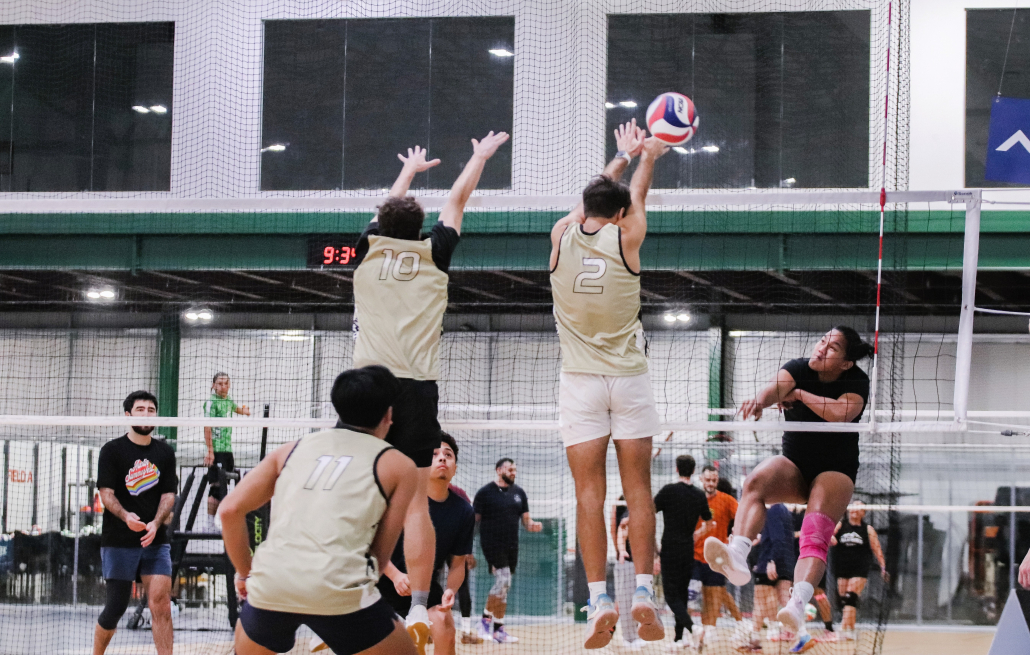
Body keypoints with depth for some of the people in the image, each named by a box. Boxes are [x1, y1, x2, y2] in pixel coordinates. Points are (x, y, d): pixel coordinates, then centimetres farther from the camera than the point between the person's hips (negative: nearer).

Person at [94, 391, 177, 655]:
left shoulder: (165, 453, 10)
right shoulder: (112, 450, -1)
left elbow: (168, 494, 7)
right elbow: (106, 493, -7)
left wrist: (155, 524, -12)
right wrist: (126, 516, -26)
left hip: (155, 541, 3)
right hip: (118, 541, -3)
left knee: (161, 602, -10)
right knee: (116, 607, 2)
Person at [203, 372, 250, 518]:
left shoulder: (228, 401, 14)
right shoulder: (211, 402, -8)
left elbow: (236, 408, 40)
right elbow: (207, 428, -14)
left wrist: (244, 410, 18)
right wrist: (210, 451, -21)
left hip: (228, 450, 8)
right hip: (216, 451, -8)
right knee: (217, 489, -10)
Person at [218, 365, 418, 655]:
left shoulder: (293, 449, 21)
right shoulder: (398, 466, 14)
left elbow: (230, 509, 13)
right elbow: (381, 553, 11)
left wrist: (244, 572, 24)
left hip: (270, 586, 3)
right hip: (338, 587, -3)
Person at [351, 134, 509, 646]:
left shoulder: (369, 250, 10)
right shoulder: (433, 254, 8)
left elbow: (390, 207, 32)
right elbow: (457, 199, 25)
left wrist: (410, 170, 50)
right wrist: (480, 157, 41)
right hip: (417, 387, 0)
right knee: (415, 500, -2)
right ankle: (418, 611, -9)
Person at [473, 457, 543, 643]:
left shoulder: (519, 492, 12)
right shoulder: (485, 492, -3)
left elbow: (526, 519, 16)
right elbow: (474, 520, -3)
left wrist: (532, 525, -8)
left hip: (512, 545, 5)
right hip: (492, 543, -5)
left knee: (503, 586, 7)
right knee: (503, 581, -19)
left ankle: (497, 629, 13)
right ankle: (486, 618, -6)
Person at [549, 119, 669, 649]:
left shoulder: (563, 235, 1)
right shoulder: (625, 237, -3)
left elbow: (593, 198, 22)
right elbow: (637, 197, 18)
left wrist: (622, 156, 38)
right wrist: (647, 157, 39)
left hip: (580, 381, 1)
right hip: (628, 377, -1)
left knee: (589, 491, -3)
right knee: (637, 488, 2)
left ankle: (599, 598, -11)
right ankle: (644, 591, -6)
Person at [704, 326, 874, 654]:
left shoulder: (856, 382, -9)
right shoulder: (799, 368, -5)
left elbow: (842, 412, -30)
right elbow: (778, 386, -28)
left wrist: (800, 395, -19)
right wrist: (761, 400, -51)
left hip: (835, 471, -2)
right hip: (793, 466, 2)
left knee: (815, 537, -28)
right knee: (756, 481, -32)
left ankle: (797, 605, -53)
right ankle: (737, 556, -57)